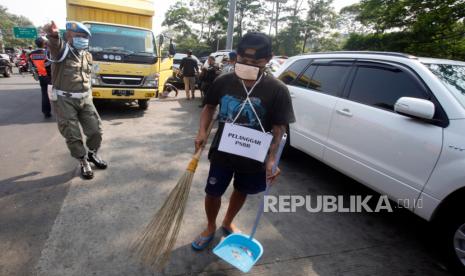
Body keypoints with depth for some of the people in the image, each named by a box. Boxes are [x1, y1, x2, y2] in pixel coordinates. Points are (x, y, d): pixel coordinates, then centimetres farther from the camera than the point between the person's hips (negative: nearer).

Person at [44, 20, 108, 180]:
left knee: (96, 130, 6)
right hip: (64, 100, -5)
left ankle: (92, 154, 32)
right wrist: (53, 35, -59)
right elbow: (55, 45, -36)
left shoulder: (87, 55, 10)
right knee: (73, 136, 1)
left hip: (85, 99, 5)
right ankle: (83, 162, 19)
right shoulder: (62, 50, -10)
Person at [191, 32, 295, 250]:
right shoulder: (223, 81, -8)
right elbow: (209, 107, 7)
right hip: (222, 151, 1)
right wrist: (202, 131, -7)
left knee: (242, 191, 20)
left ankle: (227, 223, 50)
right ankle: (210, 228, 41)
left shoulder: (277, 90, -15)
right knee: (213, 192, 11)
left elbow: (279, 128, -12)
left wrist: (271, 158, -21)